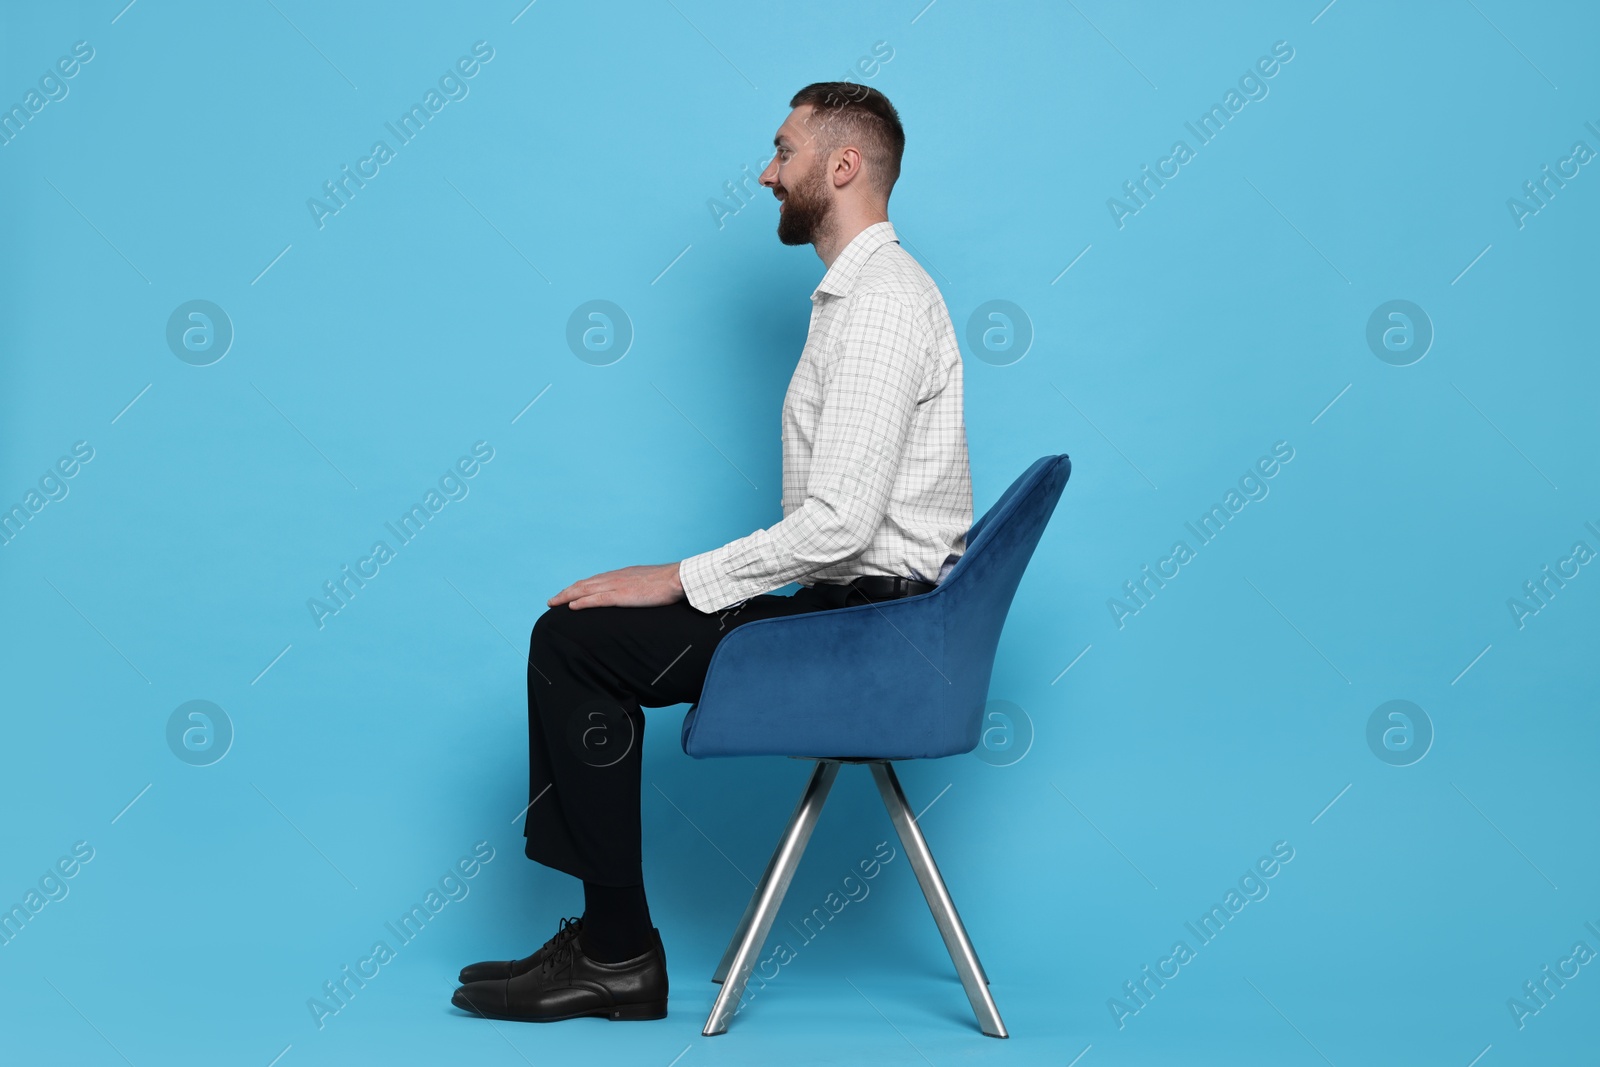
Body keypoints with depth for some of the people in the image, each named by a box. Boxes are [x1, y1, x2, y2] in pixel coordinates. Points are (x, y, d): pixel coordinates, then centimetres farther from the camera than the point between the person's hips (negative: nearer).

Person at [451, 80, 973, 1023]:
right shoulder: (863, 291, 18)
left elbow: (839, 523, -25)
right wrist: (693, 583, 11)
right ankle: (600, 941, 9)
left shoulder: (882, 304, -17)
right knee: (583, 638, 9)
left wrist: (679, 580, -15)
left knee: (574, 639, -12)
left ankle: (620, 956, -2)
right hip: (853, 605, 10)